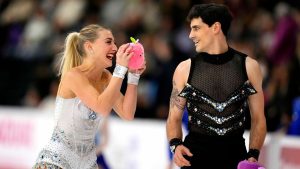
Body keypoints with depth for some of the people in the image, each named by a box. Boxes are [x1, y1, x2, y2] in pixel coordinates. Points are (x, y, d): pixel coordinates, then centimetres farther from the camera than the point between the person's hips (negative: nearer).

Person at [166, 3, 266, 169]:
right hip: (195, 155, 0)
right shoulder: (185, 69, 1)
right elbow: (174, 118, 6)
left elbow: (258, 119, 5)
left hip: (235, 155, 0)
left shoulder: (249, 67, 0)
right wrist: (176, 145, -14)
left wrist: (253, 155, -8)